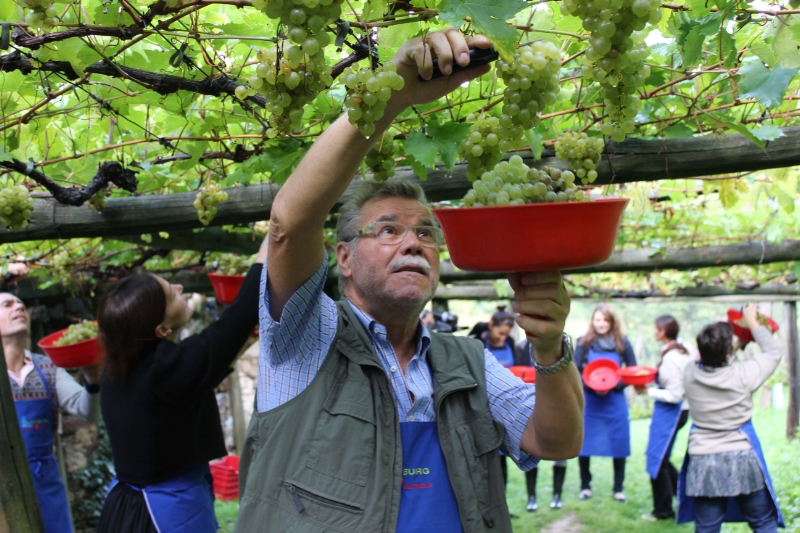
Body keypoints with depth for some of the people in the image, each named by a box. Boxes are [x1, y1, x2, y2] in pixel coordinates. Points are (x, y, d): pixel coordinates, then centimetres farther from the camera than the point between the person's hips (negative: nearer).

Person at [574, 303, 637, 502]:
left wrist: (615, 385, -12)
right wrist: (590, 386, -17)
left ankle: (619, 488, 20)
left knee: (619, 444, 5)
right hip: (589, 402, 0)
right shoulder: (583, 343, -2)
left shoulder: (622, 343, -1)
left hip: (615, 402, 0)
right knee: (584, 444, 4)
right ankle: (585, 486, 22)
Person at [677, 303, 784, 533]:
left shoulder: (690, 375, -8)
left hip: (703, 464, 2)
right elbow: (774, 351, 2)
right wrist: (752, 323, 11)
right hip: (742, 460, -2)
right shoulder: (743, 375, -15)